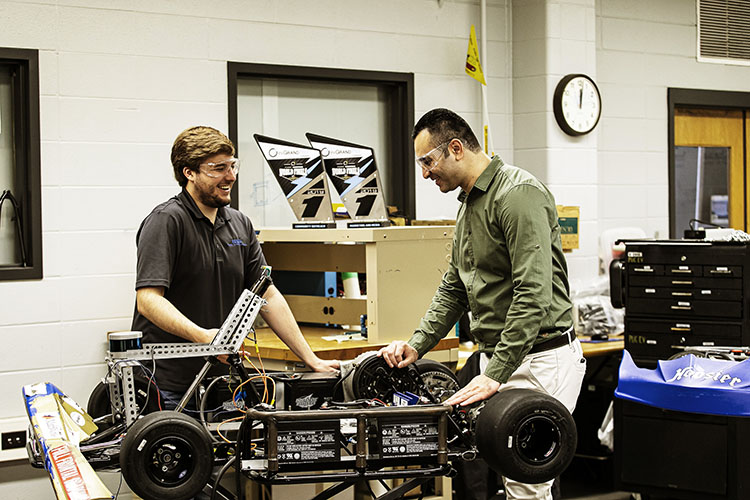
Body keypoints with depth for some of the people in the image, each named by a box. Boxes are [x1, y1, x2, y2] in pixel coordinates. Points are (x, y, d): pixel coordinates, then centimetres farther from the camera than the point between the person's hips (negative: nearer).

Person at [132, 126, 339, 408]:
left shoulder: (240, 225, 12)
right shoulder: (166, 221, -10)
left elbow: (268, 296, 14)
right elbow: (148, 300, -19)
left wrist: (312, 361, 8)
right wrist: (202, 336, -33)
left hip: (220, 381, 6)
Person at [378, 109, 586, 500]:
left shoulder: (519, 195, -16)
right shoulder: (469, 203, 17)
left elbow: (534, 295, -24)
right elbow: (454, 289, 24)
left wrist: (495, 376, -27)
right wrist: (417, 346, 11)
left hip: (538, 358, -10)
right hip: (497, 357, 10)